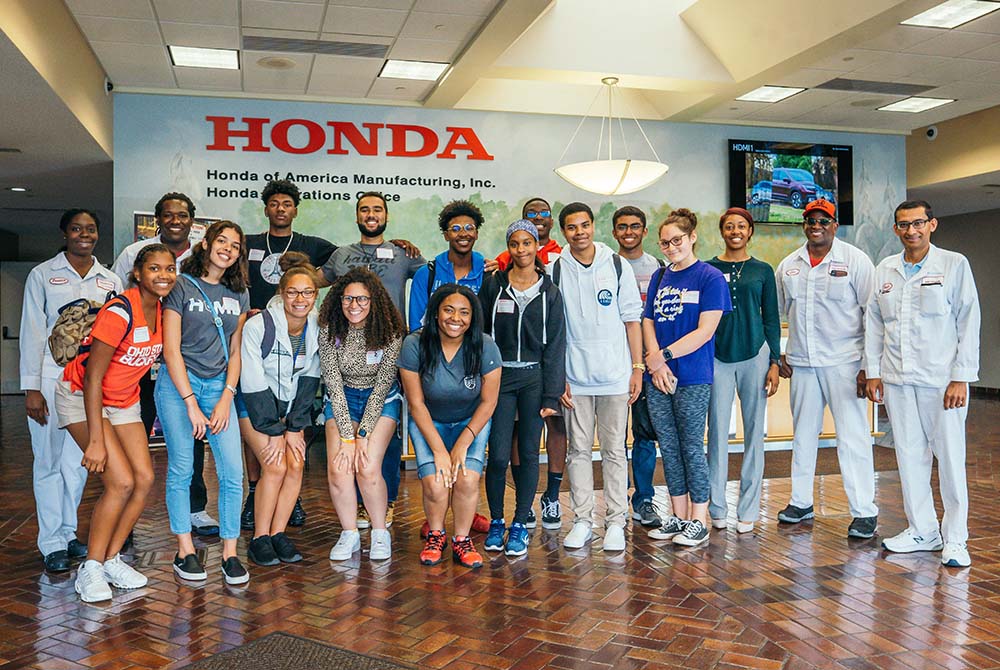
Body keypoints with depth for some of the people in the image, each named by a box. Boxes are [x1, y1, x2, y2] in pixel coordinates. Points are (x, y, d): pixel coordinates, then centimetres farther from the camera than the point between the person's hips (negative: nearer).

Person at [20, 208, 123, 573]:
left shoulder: (110, 280, 11)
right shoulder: (43, 274, 3)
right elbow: (32, 333, -2)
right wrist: (31, 387, -8)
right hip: (52, 377, -3)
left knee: (79, 461, 7)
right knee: (49, 460, 0)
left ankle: (68, 534, 20)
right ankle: (52, 543, 9)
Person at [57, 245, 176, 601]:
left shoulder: (161, 310, -5)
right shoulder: (120, 311, -26)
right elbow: (92, 377, -25)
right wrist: (95, 440, -26)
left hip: (124, 400, 7)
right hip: (82, 397, -7)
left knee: (145, 479, -2)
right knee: (121, 482, -16)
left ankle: (112, 560, 13)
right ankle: (90, 569, -1)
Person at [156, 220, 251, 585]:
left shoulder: (239, 294, 12)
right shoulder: (181, 286, -2)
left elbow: (235, 351, 11)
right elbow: (171, 350, -6)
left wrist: (226, 398, 0)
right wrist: (191, 404, -11)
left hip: (219, 387, 4)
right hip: (177, 384, -3)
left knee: (233, 471, -5)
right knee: (181, 468, 0)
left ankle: (230, 553, 5)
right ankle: (185, 551, 14)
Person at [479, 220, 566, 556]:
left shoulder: (550, 292, 4)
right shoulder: (493, 285, 4)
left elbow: (555, 345, 2)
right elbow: (479, 333, 5)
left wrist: (551, 395, -4)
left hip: (534, 379, 1)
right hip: (499, 377, 0)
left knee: (528, 454, 4)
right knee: (498, 455, -4)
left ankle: (520, 525, 17)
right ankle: (496, 522, 16)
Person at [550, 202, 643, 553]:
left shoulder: (617, 266, 3)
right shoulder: (555, 271, 3)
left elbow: (631, 320, 5)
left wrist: (637, 368, 0)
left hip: (615, 376, 0)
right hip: (574, 377, 1)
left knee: (614, 451, 4)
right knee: (578, 450, 8)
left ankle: (615, 523, 12)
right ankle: (582, 521, 17)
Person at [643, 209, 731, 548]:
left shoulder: (710, 277, -4)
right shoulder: (659, 277, 14)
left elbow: (705, 331, -11)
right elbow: (647, 322, 9)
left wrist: (663, 355, -13)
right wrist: (656, 362, -7)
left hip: (692, 379, -6)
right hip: (658, 379, 6)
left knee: (691, 448, 0)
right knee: (668, 447, 11)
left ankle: (698, 521, 13)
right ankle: (677, 516, 23)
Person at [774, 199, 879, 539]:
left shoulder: (855, 260, -2)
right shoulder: (788, 265, 11)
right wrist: (776, 355, 10)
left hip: (844, 362, -4)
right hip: (801, 363, 5)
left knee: (853, 436, -5)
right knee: (803, 434, 12)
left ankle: (864, 511, 4)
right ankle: (800, 501, 24)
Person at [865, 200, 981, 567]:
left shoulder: (955, 265, 0)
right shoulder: (884, 270, 12)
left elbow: (969, 323, -3)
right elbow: (874, 323, 14)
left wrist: (960, 378, -9)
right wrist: (873, 371, 7)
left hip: (941, 379, -4)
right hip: (897, 379, 4)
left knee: (950, 457, -1)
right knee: (910, 456, 8)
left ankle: (954, 539, 11)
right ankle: (922, 530, 21)